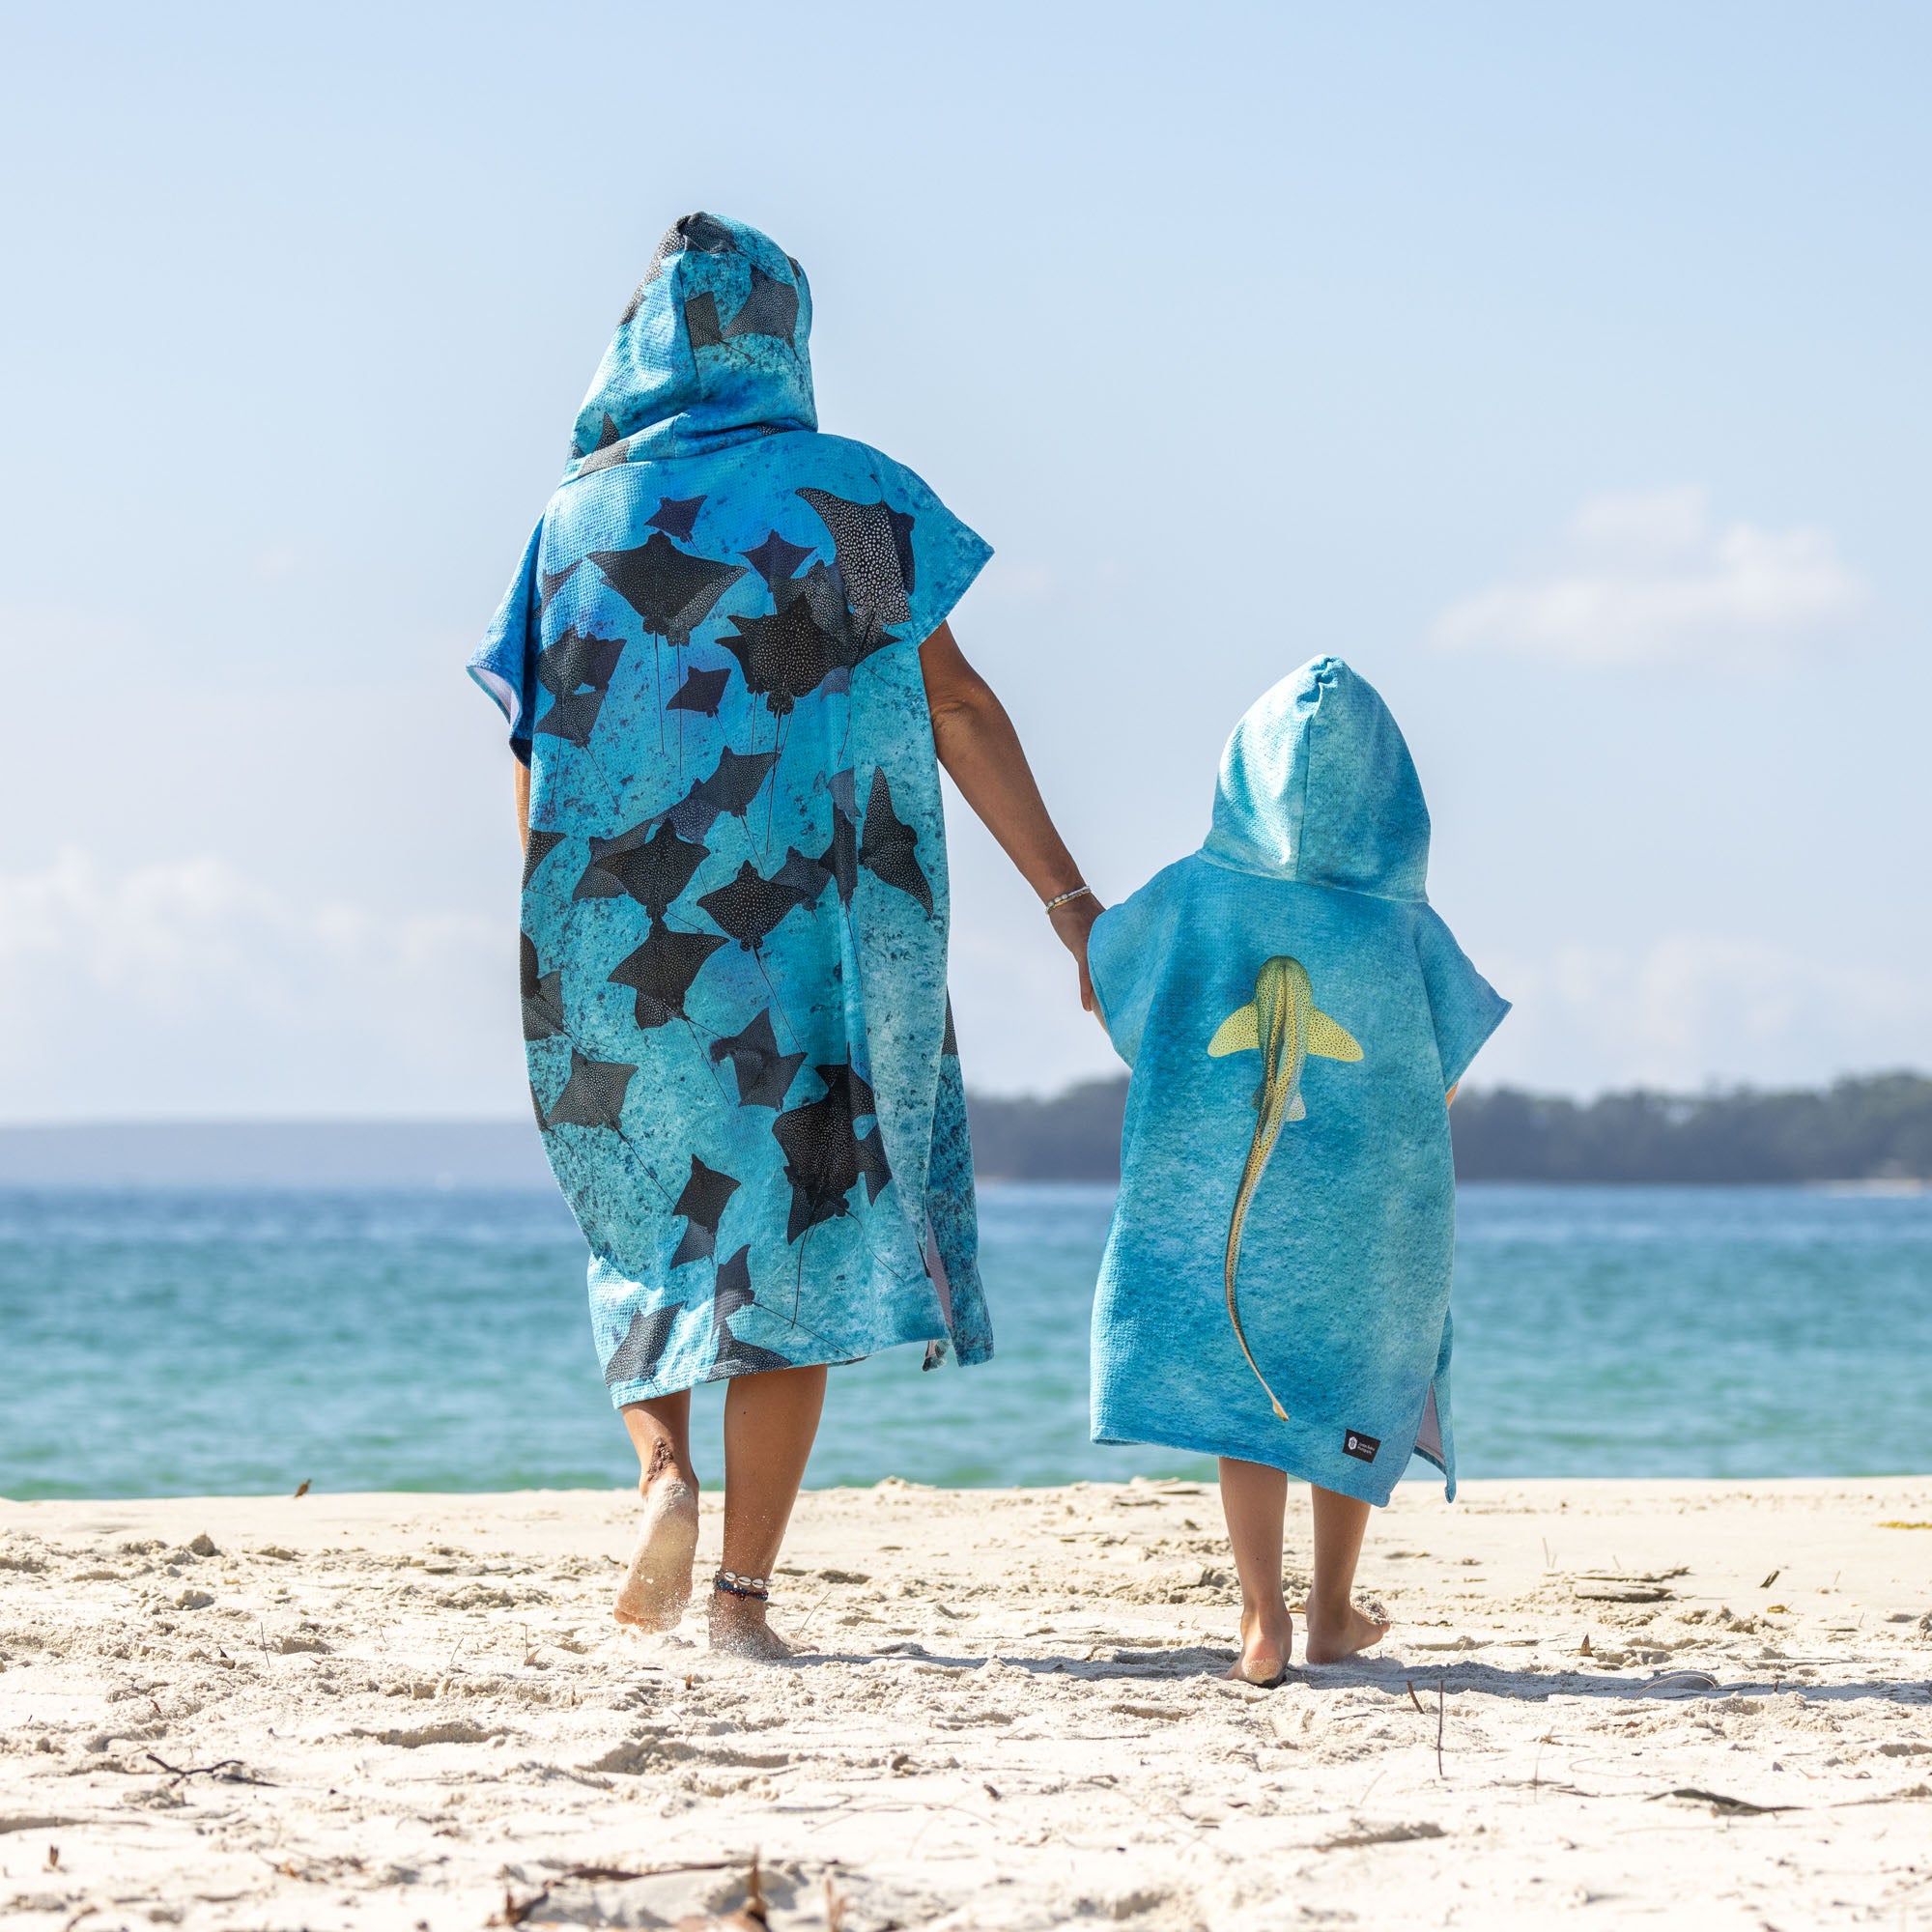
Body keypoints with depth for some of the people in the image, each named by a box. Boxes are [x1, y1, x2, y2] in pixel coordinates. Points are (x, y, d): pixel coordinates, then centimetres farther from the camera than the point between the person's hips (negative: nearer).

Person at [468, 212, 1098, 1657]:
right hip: (801, 925, -2)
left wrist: (548, 974, 15)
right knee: (791, 1236, 3)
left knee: (654, 1223, 18)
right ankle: (746, 1586, -4)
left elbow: (539, 756, 7)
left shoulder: (576, 516, 8)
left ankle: (664, 1472, -8)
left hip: (614, 933, 2)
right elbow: (955, 706, -4)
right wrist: (1066, 896, -3)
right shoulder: (842, 494, 1)